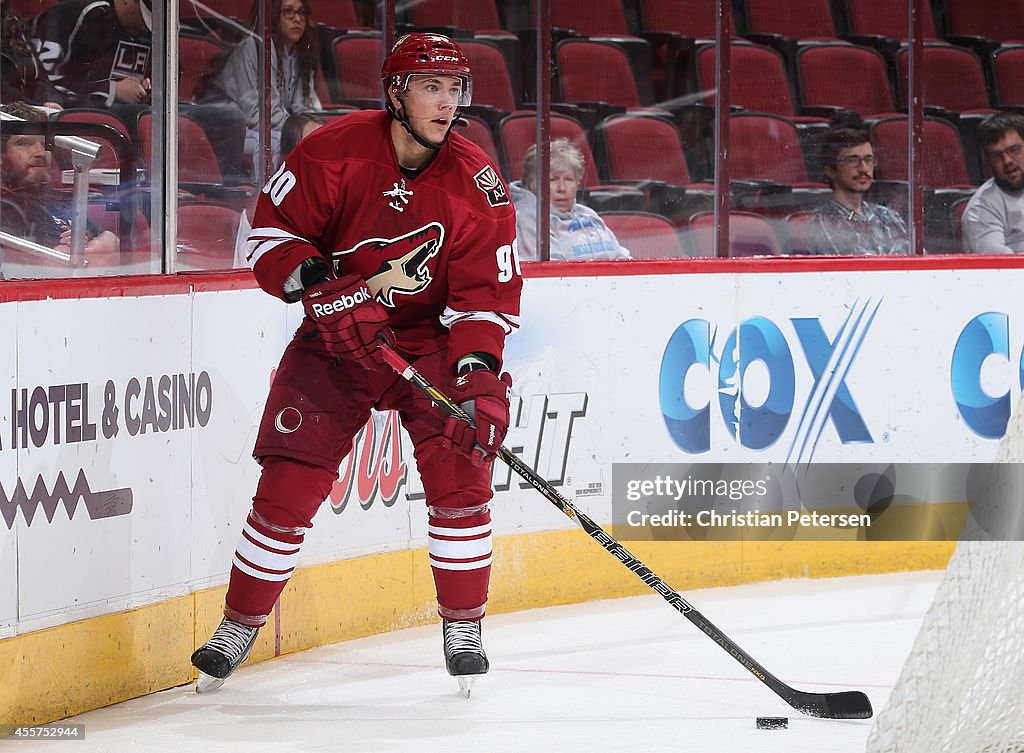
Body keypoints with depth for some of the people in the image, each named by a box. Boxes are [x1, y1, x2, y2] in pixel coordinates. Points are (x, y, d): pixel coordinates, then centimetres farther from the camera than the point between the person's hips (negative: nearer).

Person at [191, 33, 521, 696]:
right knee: (288, 485, -6)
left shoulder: (476, 183, -13)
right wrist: (327, 288, -26)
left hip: (430, 337, 1)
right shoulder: (335, 152, -17)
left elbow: (486, 293, -14)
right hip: (336, 336, -1)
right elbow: (271, 233, -11)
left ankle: (464, 629, 1)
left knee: (460, 472, -15)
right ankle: (239, 627, 11)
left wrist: (479, 373, -29)